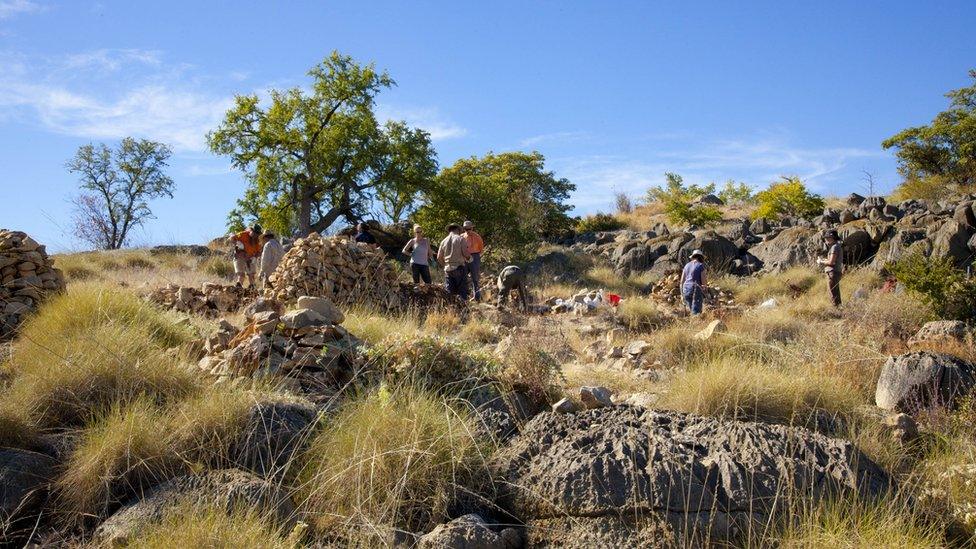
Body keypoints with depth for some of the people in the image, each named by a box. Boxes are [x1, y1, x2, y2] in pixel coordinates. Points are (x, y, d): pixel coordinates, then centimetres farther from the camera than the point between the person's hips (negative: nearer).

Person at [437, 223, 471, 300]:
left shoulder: (444, 241, 9)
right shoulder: (460, 239, -4)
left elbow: (439, 258, 10)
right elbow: (466, 253, -12)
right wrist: (469, 258, 9)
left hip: (448, 269, 4)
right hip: (459, 268, -4)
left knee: (450, 291, 8)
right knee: (462, 290, -1)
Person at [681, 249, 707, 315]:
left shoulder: (687, 265, 13)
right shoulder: (701, 265, -4)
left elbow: (682, 280, 12)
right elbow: (703, 280, -9)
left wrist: (682, 293, 17)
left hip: (686, 289, 6)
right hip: (696, 290, -6)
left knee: (692, 310, 16)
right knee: (696, 312, -6)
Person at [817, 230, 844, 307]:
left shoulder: (835, 247, -15)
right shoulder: (837, 246, 16)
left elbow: (831, 262, -20)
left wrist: (821, 262, -7)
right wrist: (823, 259, 11)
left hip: (833, 272, -10)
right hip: (836, 272, 10)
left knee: (833, 293, -7)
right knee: (836, 292, 16)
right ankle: (839, 306, 21)